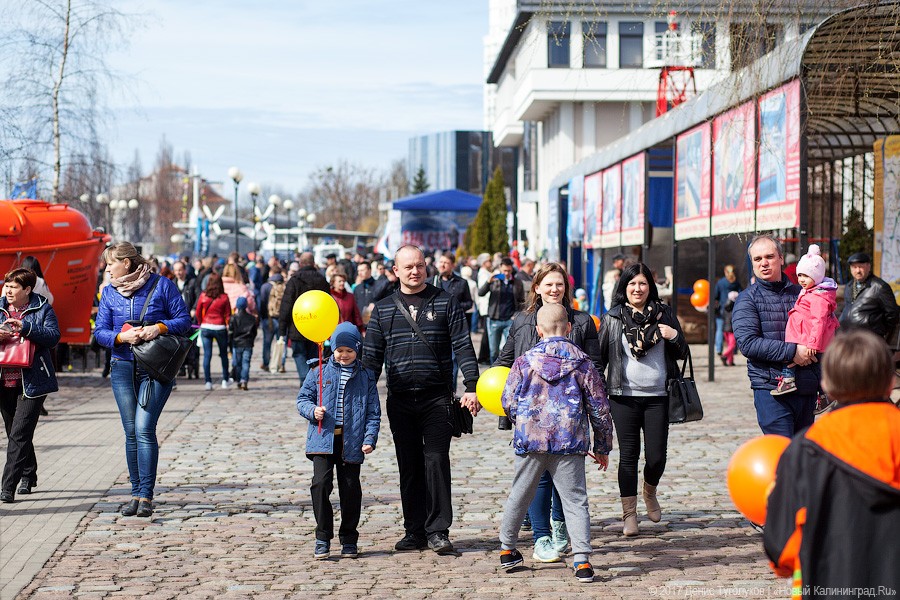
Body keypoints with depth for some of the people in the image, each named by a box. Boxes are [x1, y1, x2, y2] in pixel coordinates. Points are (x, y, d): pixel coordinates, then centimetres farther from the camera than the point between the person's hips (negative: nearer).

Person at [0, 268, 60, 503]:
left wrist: (25, 328, -25)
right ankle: (28, 475, 34)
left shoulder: (42, 309, -1)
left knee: (19, 434, -10)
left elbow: (53, 336, -13)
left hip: (31, 382, -5)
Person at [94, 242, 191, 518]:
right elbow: (100, 331, 5)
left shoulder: (161, 285, -1)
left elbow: (184, 320, 1)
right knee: (131, 432, 5)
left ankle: (146, 495, -10)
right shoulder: (109, 293, 9)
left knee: (144, 429, -13)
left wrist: (159, 328, -17)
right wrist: (122, 336, -15)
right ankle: (136, 493, 13)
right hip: (123, 368, 4)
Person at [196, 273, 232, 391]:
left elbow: (198, 313, 5)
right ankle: (225, 381, 16)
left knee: (207, 355, 3)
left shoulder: (203, 296, -4)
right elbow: (228, 315, -3)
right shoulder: (224, 297, -7)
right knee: (224, 355, 14)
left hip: (206, 327, 1)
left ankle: (208, 382, -2)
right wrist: (228, 325, 14)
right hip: (220, 328, -1)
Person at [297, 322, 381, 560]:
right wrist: (312, 410, -11)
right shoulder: (319, 373, 9)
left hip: (352, 442, 0)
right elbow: (302, 398, 11)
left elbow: (373, 411, 7)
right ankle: (323, 538, -1)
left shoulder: (366, 377, 9)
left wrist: (369, 438, -4)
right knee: (321, 483, -12)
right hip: (324, 439, 0)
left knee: (350, 489, 3)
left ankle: (349, 539, 18)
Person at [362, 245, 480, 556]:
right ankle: (415, 531, 13)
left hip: (437, 398, -2)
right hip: (399, 399, 3)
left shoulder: (445, 302, 4)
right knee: (409, 466, 7)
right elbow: (372, 356, 12)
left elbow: (463, 347, 0)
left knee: (436, 461, -7)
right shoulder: (383, 308, 10)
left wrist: (471, 387, -10)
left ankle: (438, 531, -1)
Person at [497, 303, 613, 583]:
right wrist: (602, 447, 15)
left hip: (530, 442, 1)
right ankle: (582, 560, -8)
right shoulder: (582, 363, 2)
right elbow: (599, 408, 5)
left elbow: (508, 402, 2)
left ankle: (507, 549, 29)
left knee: (519, 496, 17)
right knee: (575, 501, 2)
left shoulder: (525, 361, 1)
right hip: (570, 444, -1)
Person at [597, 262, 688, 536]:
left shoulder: (664, 314, 8)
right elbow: (599, 357, 9)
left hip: (658, 396, 1)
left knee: (656, 456, 0)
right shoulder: (612, 318, 4)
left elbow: (682, 354, 12)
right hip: (624, 397, -1)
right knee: (628, 455, 1)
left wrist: (674, 337, -8)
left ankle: (650, 492, 31)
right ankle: (629, 514, 10)